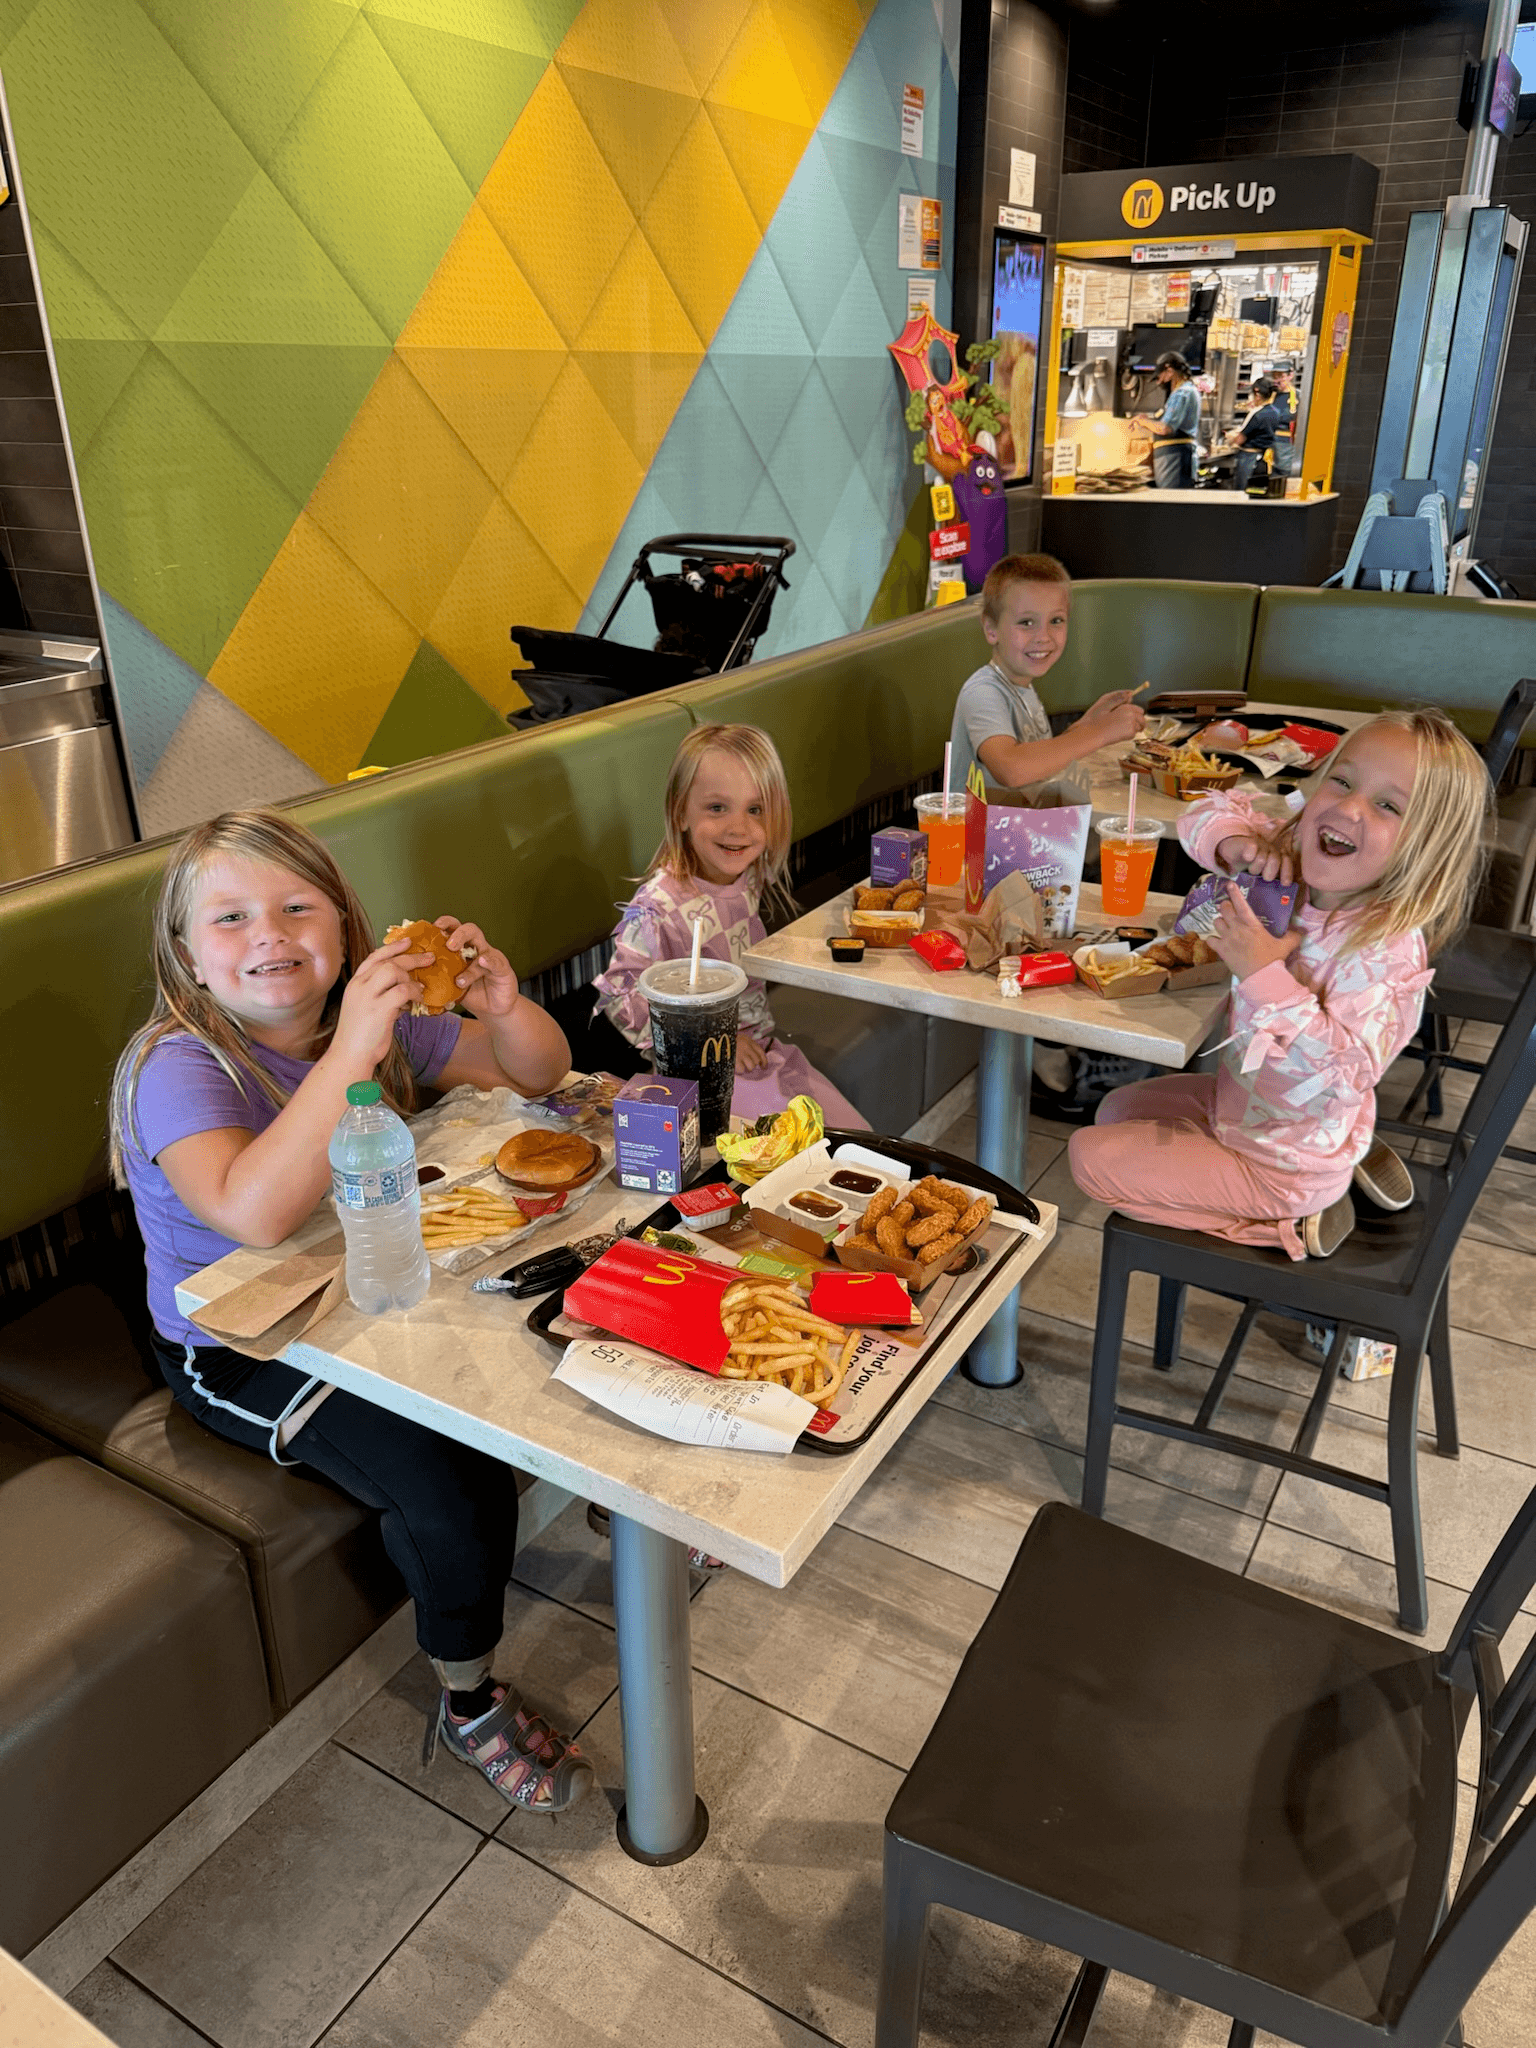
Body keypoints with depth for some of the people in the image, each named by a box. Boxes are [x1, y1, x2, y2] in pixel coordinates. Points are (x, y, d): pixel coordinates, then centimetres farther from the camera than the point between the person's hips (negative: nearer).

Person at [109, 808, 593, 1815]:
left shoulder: (375, 1018, -6)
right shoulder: (177, 1067, -23)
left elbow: (539, 1073, 1)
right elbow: (255, 1211, -42)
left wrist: (505, 1004, -21)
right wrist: (350, 1051, -44)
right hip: (244, 1351, -6)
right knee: (450, 1485, -22)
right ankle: (469, 1704, 6)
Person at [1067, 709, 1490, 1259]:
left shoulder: (1386, 950, -32)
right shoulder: (1292, 865, -11)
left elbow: (1348, 1071, -36)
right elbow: (1211, 810, 2)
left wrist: (1265, 975, -39)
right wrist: (1231, 842, -22)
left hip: (1277, 1166, -8)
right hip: (1240, 1104, 8)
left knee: (1090, 1157, -7)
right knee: (1117, 1111, 27)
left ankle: (1288, 1224, 1)